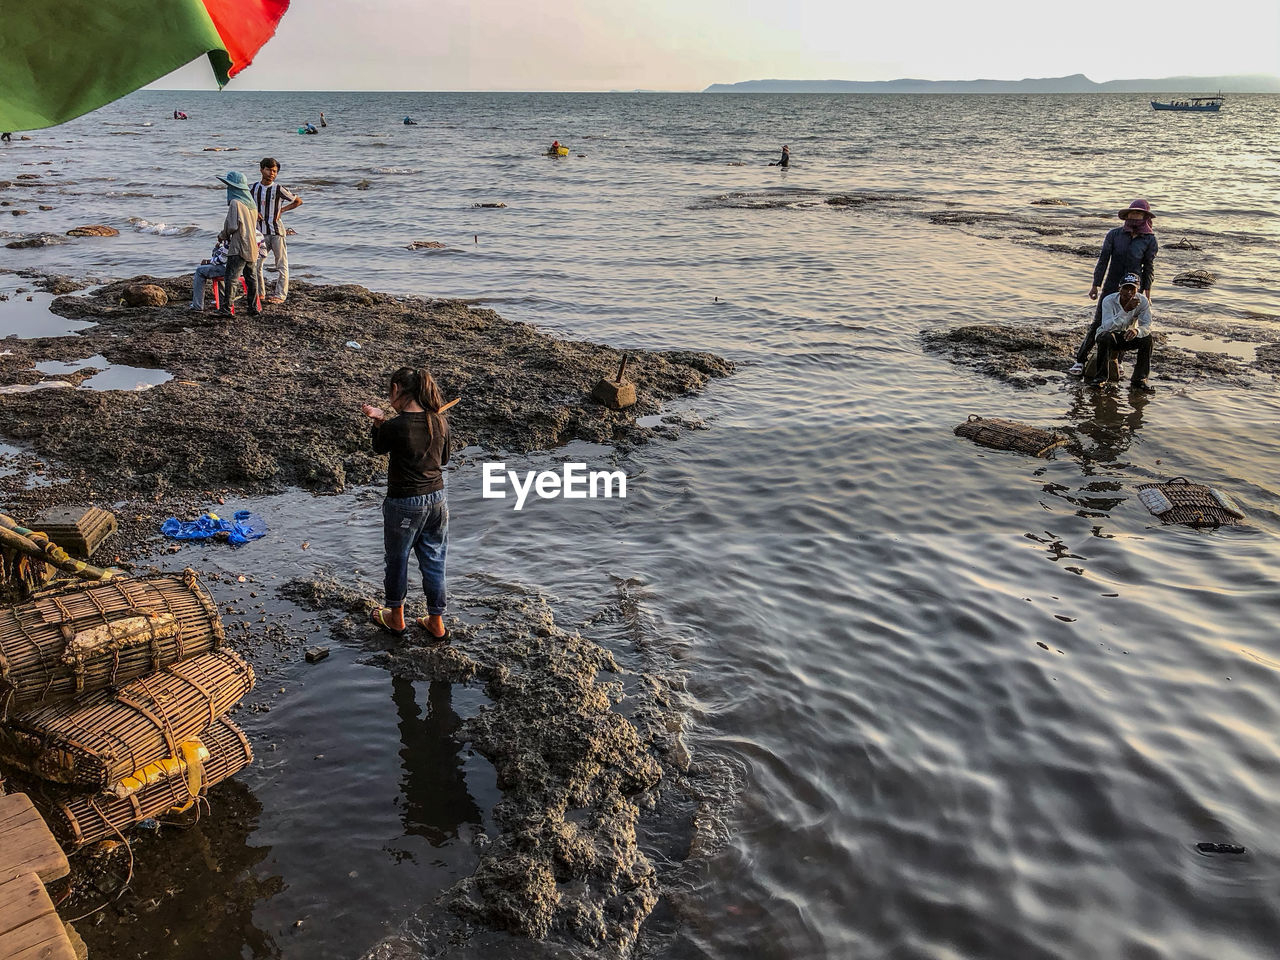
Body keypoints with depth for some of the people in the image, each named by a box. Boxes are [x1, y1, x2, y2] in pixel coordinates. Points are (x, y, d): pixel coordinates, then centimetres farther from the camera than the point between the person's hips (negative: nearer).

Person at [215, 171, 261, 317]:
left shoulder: (235, 203, -13)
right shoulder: (251, 203, 12)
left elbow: (232, 226, -17)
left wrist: (222, 236, 3)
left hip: (239, 248, -8)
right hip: (252, 247, 8)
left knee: (230, 278, -3)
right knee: (251, 278, 12)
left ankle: (226, 308, -3)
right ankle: (254, 308, 16)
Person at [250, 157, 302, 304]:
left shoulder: (279, 189, -6)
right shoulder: (253, 188, 5)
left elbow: (298, 201, 2)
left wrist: (281, 210, -3)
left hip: (276, 231, -4)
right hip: (260, 232, 4)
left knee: (281, 264, 0)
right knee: (255, 264, 5)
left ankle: (280, 294, 7)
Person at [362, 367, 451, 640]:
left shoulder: (394, 427, -20)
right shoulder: (440, 422, -5)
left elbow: (379, 448, 2)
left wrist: (378, 420, 10)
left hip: (404, 503, -5)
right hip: (437, 499, 5)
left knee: (397, 560, 17)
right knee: (434, 561, 16)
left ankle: (396, 618, 36)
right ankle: (436, 623, 27)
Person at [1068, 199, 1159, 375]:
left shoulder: (1150, 240, -2)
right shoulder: (1114, 234, -4)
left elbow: (1148, 267, 5)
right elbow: (1103, 260, 0)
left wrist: (1147, 293, 4)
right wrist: (1095, 285, 0)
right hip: (1111, 287, 0)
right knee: (1098, 324, -1)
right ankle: (1080, 360, 4)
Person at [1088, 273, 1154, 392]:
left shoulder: (1142, 301, -15)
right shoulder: (1109, 300, -24)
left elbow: (1147, 326, -22)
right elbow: (1107, 327, -36)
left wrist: (1136, 330, -47)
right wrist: (1126, 310, -48)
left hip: (1128, 337, 3)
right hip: (1109, 334, -3)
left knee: (1147, 338, -25)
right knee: (1106, 336, -36)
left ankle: (1138, 379, -13)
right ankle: (1101, 376, -20)